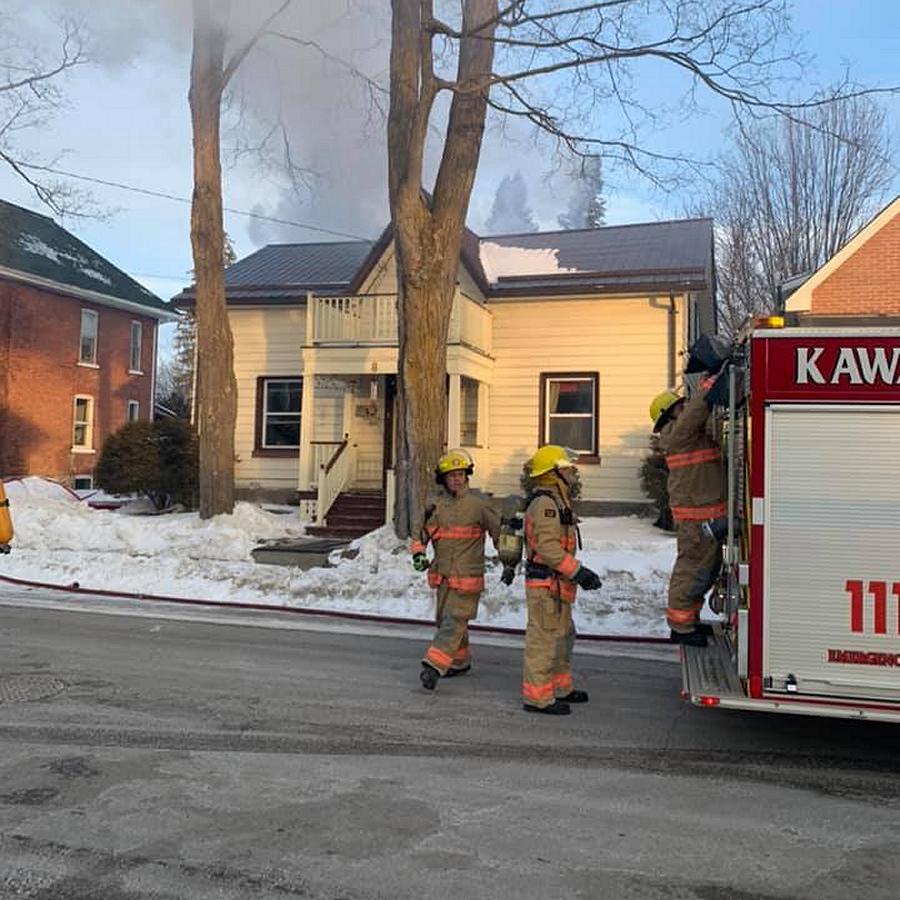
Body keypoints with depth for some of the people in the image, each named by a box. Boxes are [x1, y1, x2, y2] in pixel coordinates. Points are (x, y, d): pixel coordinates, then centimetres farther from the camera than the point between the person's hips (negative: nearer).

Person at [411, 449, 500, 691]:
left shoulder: (478, 503, -7)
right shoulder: (436, 505, 6)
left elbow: (498, 531, 1)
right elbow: (421, 532, 14)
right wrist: (418, 553, -4)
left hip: (467, 576, -6)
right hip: (442, 574, 6)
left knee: (454, 620, -12)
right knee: (444, 619, 16)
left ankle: (434, 666, -17)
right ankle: (461, 661, 33)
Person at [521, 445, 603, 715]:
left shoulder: (557, 503, 18)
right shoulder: (545, 503, -17)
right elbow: (547, 547, -25)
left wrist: (582, 573, 20)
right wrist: (578, 571, -24)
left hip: (557, 585, 11)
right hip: (546, 585, -11)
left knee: (563, 637, 20)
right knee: (544, 640, -5)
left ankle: (560, 687, 32)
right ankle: (537, 696, 2)